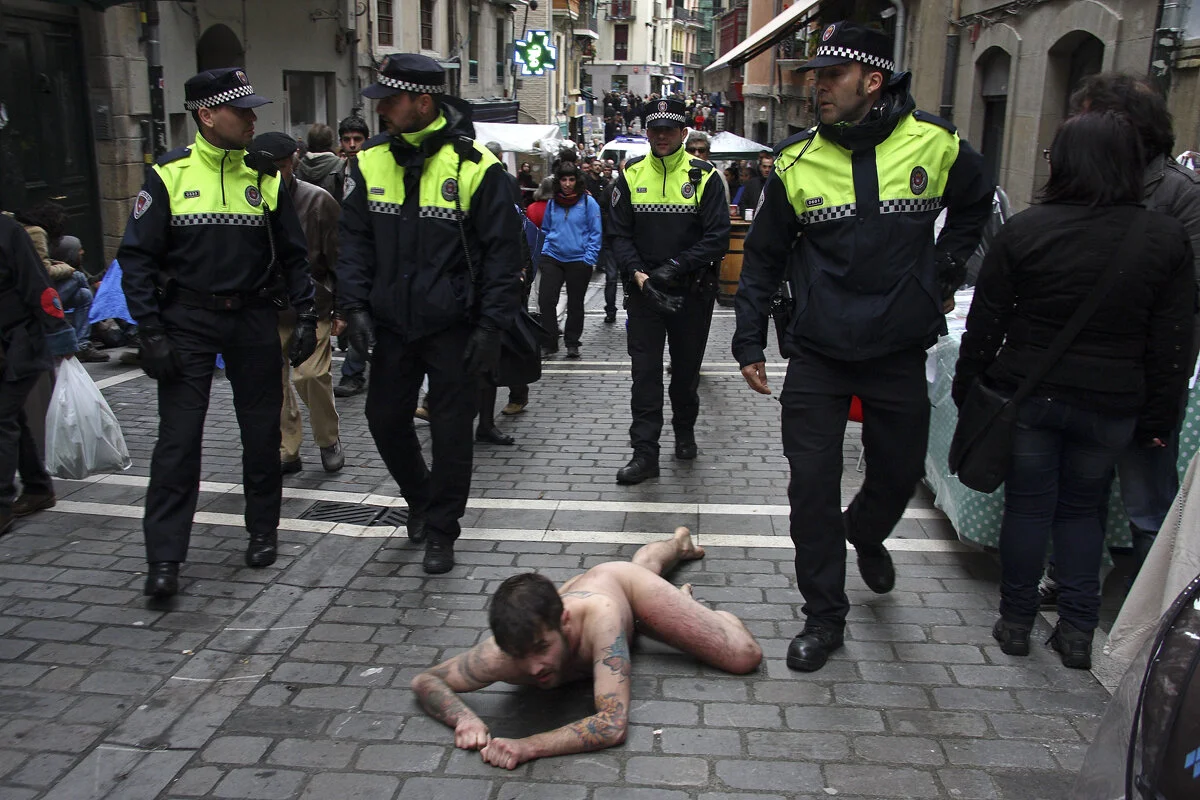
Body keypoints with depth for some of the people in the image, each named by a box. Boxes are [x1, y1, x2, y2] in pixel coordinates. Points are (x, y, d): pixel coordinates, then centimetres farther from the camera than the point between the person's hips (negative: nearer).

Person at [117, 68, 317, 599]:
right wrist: (151, 331, -10)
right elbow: (137, 256, -3)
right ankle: (164, 558, 5)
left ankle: (263, 531, 27)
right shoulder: (170, 174, -4)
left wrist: (306, 317, 2)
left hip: (254, 318, 3)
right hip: (188, 321, -2)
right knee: (178, 439, -3)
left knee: (262, 431, 9)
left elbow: (292, 254, 10)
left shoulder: (265, 176, 4)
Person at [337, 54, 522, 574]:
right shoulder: (371, 162, 4)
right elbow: (354, 240, 9)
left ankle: (440, 531, 23)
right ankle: (421, 498, 41)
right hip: (392, 325, 5)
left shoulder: (475, 165, -11)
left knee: (451, 432, 4)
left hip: (453, 329, -5)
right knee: (385, 419, 14)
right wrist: (355, 305, -3)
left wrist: (491, 325, -13)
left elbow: (501, 251, -9)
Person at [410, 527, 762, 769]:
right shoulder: (500, 655, -44)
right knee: (644, 564, 38)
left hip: (623, 585, -4)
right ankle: (679, 541, 70)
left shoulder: (599, 616, -54)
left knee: (745, 657, -6)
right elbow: (425, 680, -30)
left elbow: (614, 723, -56)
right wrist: (463, 717, -50)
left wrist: (529, 746, -65)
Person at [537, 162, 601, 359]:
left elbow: (595, 232, -5)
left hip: (579, 260, -2)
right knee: (546, 299, -8)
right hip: (553, 257, 3)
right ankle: (549, 342, 5)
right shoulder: (552, 202, 6)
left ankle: (572, 343, 24)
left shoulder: (588, 202, -6)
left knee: (575, 304, 9)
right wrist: (545, 250, 6)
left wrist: (589, 258, -11)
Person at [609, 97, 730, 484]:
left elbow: (718, 236, -9)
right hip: (643, 289, 1)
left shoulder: (704, 176, -4)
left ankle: (685, 431, 36)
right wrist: (638, 274, -13)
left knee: (686, 367, 14)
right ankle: (645, 453, 1)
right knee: (644, 370, -3)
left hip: (692, 291, 0)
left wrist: (674, 267, -18)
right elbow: (620, 234, 2)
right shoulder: (631, 174, 2)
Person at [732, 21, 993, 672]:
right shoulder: (795, 162, -3)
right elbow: (764, 256, 6)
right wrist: (748, 341, 4)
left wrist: (944, 272, 10)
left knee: (900, 472, 16)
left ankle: (866, 534, 51)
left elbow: (975, 205, 20)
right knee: (812, 488, -1)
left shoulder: (935, 145, -2)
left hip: (899, 353, 1)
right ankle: (824, 615, 17)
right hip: (816, 356, -1)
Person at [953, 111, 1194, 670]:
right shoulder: (1168, 239, -3)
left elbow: (985, 324, -4)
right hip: (1111, 405, 1)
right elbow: (1173, 345, -1)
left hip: (1027, 394, -1)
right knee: (1082, 509, 17)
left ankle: (1016, 622, 21)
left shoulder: (1024, 231, -8)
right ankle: (1078, 630, 18)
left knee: (1027, 507, 11)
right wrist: (1159, 420, 7)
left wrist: (967, 388, 8)